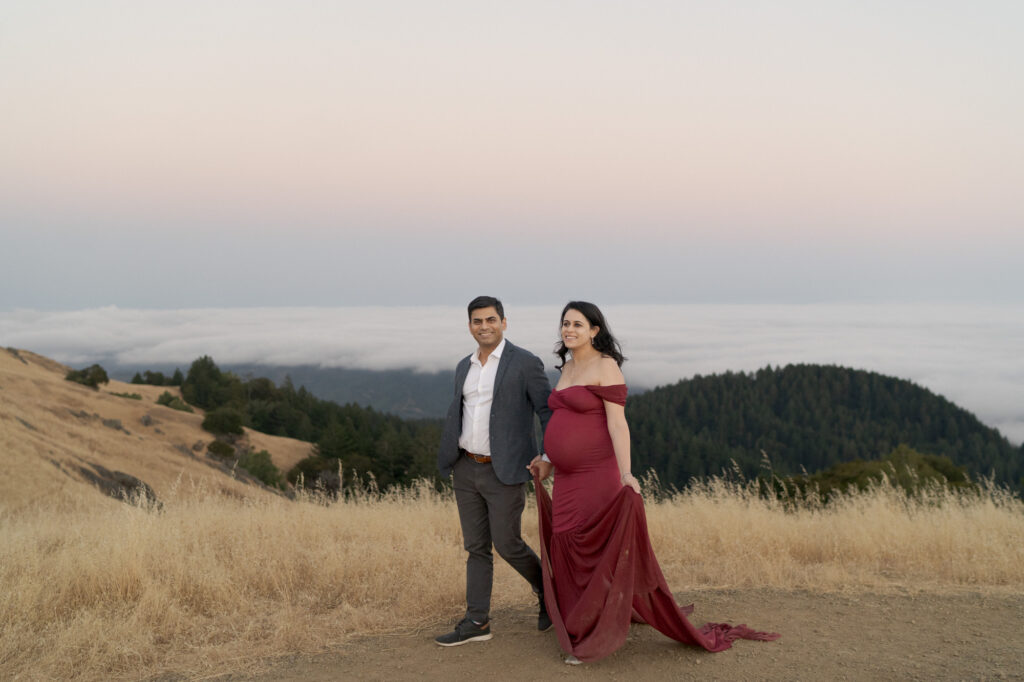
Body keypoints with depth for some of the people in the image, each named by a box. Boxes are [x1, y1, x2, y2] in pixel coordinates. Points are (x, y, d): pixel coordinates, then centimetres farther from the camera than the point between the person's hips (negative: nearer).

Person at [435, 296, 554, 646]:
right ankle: (476, 622, 12)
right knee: (476, 547, 8)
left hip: (504, 472, -6)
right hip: (466, 469, 6)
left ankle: (548, 592, 24)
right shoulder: (465, 367, 11)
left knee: (507, 544, -2)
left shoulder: (525, 363, -8)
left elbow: (548, 411, -7)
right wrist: (448, 454, 7)